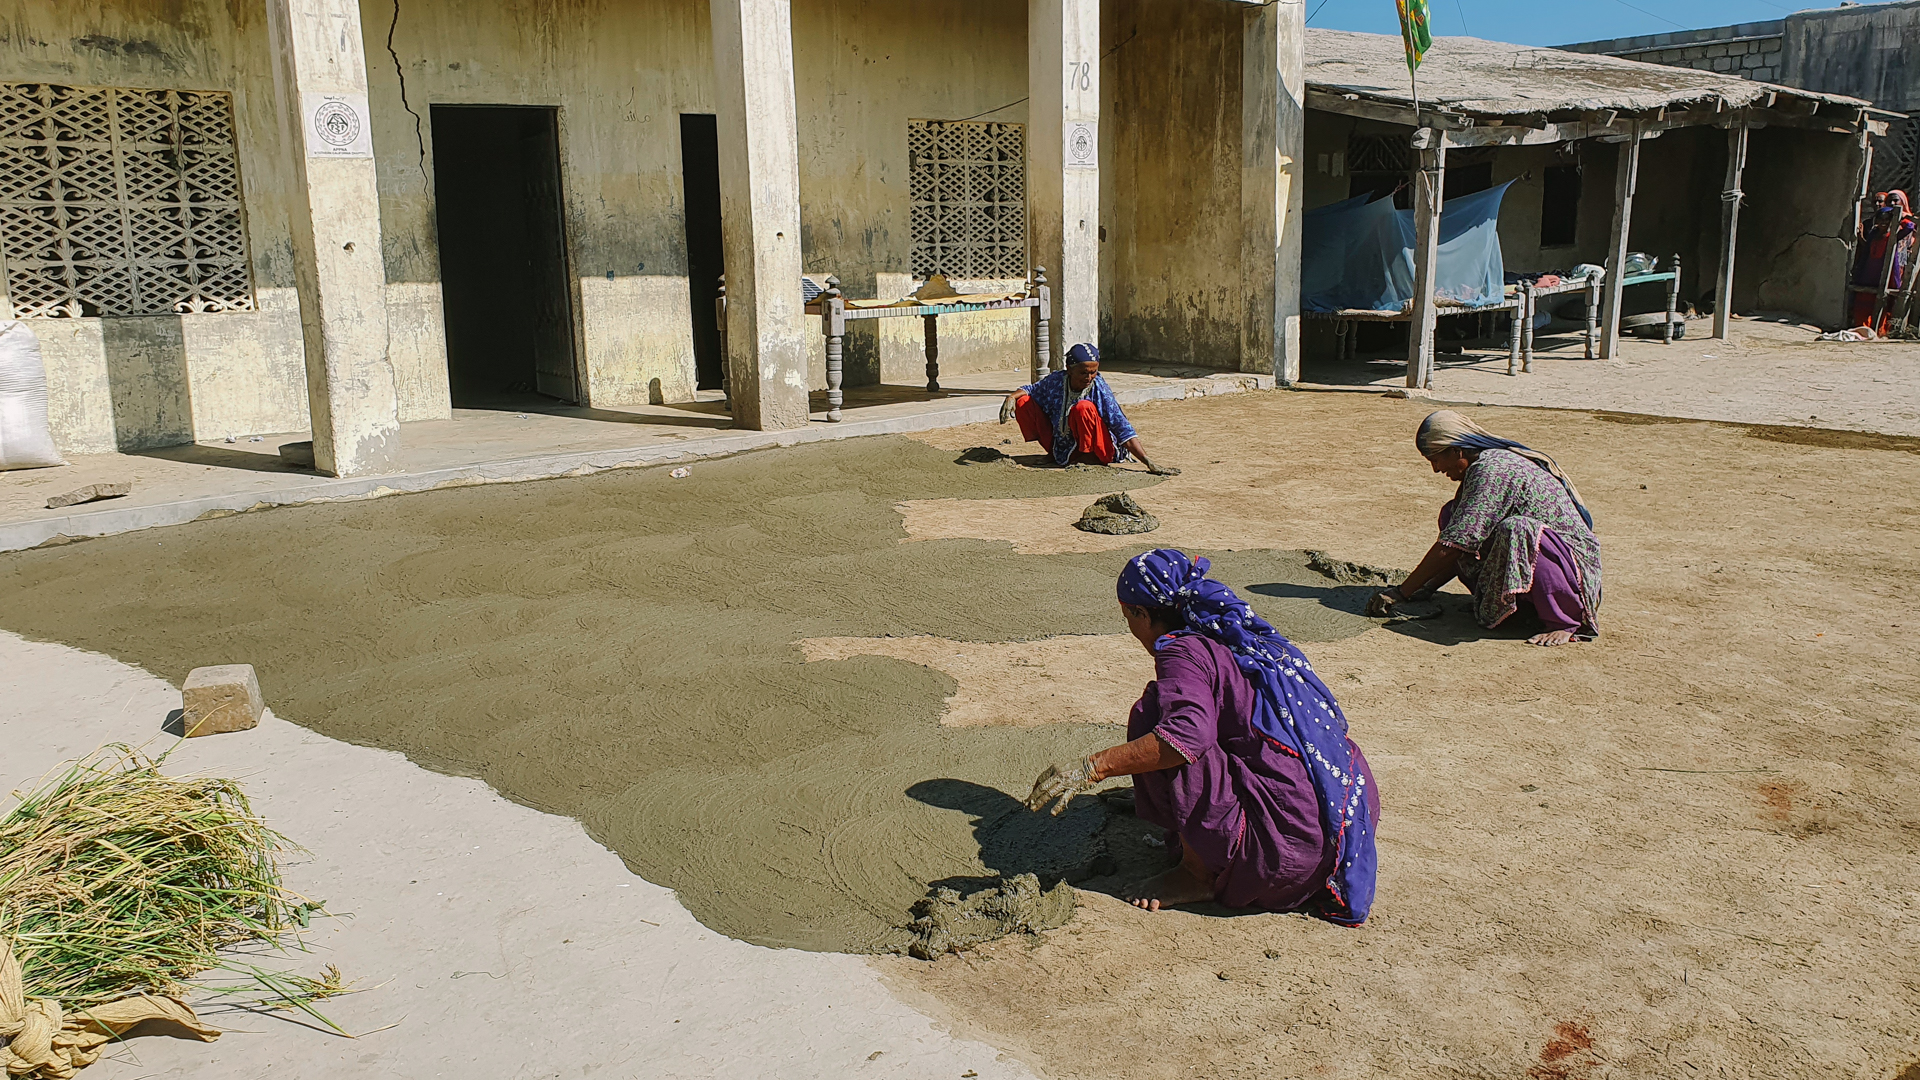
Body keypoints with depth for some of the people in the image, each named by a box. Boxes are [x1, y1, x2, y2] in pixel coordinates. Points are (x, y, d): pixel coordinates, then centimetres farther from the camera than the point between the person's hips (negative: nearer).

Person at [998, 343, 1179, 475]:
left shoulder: (1099, 389, -21)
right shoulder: (1056, 381, -11)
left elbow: (1123, 429, -24)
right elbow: (1032, 390, 11)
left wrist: (1149, 463, -32)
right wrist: (1012, 397, -12)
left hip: (1097, 455, -5)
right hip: (1062, 451, 5)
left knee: (1083, 407, -32)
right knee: (1024, 402, -2)